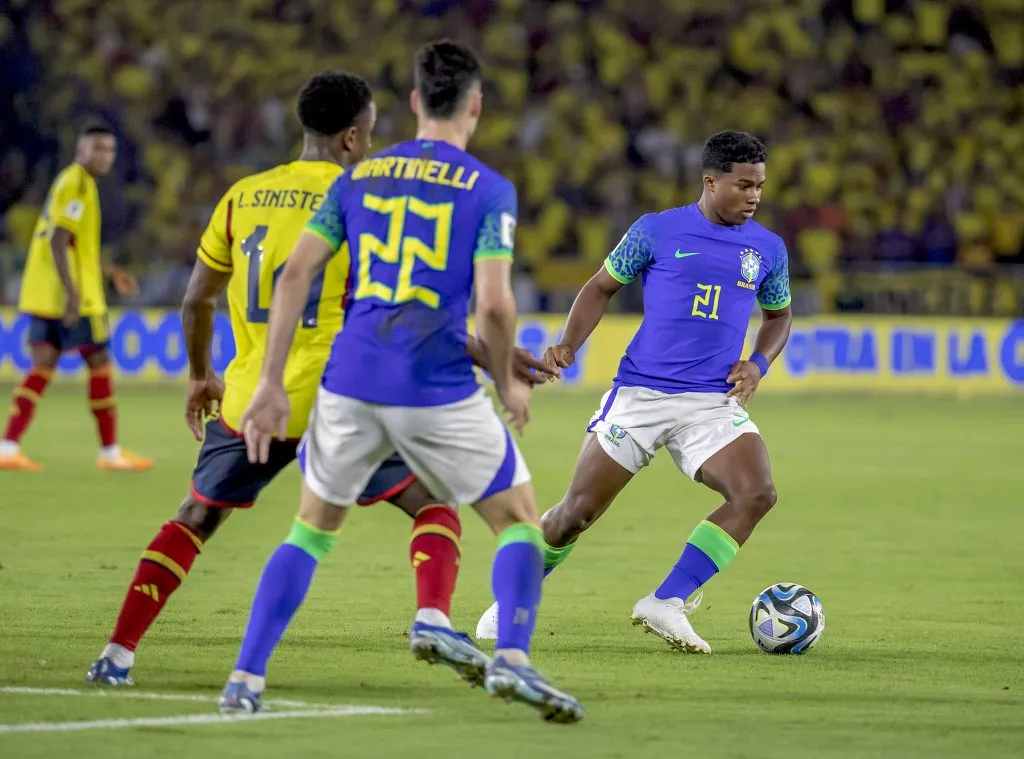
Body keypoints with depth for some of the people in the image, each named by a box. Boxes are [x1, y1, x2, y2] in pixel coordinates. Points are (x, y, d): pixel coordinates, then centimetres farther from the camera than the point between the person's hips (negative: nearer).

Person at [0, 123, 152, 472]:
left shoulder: (68, 181, 18)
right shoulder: (77, 185, -12)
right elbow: (58, 242, -22)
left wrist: (112, 272, 30)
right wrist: (72, 292, -27)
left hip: (43, 296, 9)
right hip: (73, 296, -9)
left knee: (43, 366, 4)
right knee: (100, 363, 1)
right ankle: (110, 452, 8)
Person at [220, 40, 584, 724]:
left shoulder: (360, 176, 12)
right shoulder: (489, 189, -1)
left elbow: (296, 274, 6)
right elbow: (494, 305, -11)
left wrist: (272, 384, 8)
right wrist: (508, 381, 7)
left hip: (349, 385, 4)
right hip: (439, 393, -4)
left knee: (313, 527, 21)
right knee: (520, 521, 11)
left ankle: (245, 680, 12)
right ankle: (512, 657, -12)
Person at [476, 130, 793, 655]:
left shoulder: (768, 249, 7)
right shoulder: (657, 231, -1)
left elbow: (778, 316, 23)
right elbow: (602, 287, 9)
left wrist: (757, 365, 4)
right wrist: (568, 346, -6)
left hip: (713, 401, 2)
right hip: (639, 394, -2)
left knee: (757, 494, -23)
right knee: (577, 513, -1)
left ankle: (665, 605, -16)